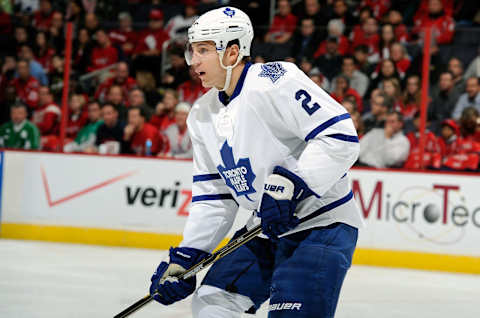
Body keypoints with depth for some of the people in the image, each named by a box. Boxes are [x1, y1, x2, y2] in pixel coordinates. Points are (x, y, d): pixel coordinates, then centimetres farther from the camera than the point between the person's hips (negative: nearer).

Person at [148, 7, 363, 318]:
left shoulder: (274, 81, -18)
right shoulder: (203, 115, 9)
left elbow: (341, 135, -25)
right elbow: (212, 196, 13)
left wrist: (291, 183, -31)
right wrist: (185, 257, 5)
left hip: (324, 224, -9)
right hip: (267, 228, 9)